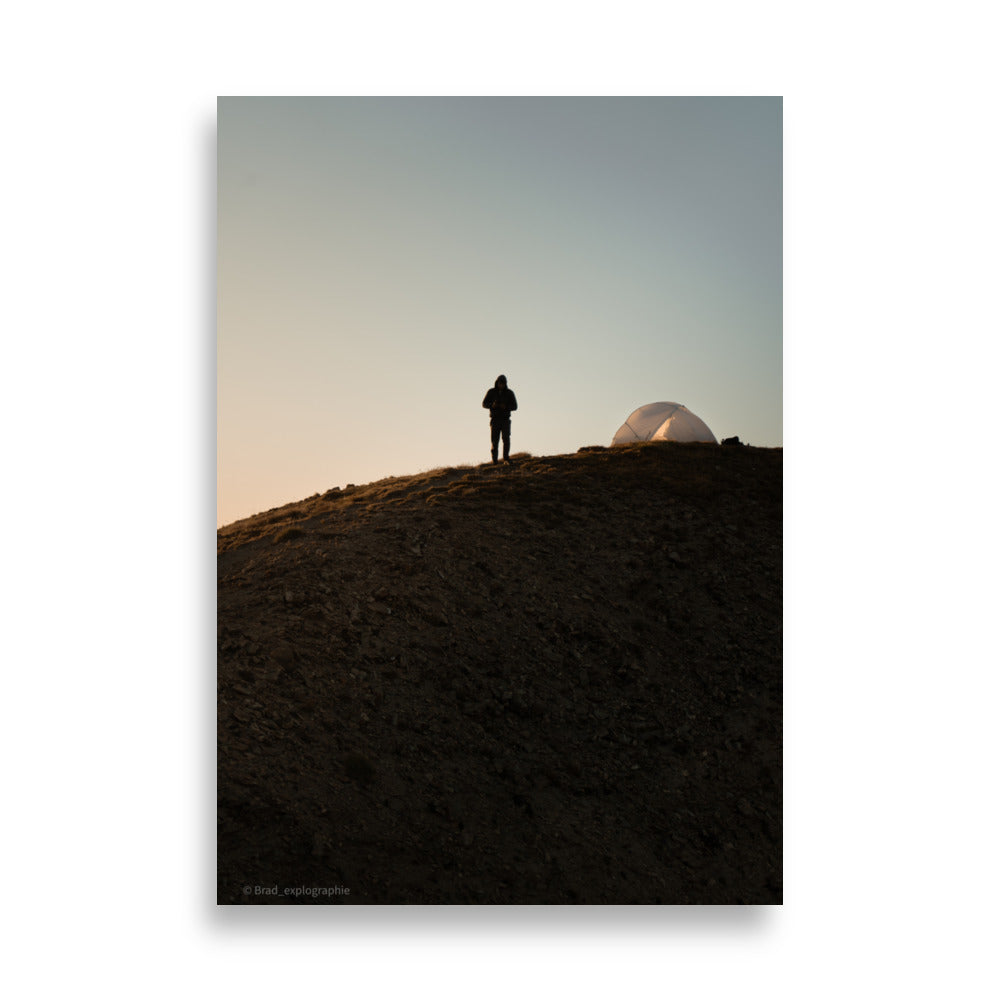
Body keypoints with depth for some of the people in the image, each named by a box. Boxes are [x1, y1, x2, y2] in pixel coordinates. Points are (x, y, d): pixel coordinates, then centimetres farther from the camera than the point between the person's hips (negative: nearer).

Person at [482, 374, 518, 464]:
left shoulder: (509, 393, 3)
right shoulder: (491, 392, 4)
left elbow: (514, 406, 1)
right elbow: (484, 404, 4)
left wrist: (506, 407, -18)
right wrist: (492, 405, -17)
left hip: (505, 420, -1)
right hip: (495, 419, 1)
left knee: (506, 438, -17)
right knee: (494, 440, -1)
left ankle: (506, 458, -16)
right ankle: (494, 460, 5)